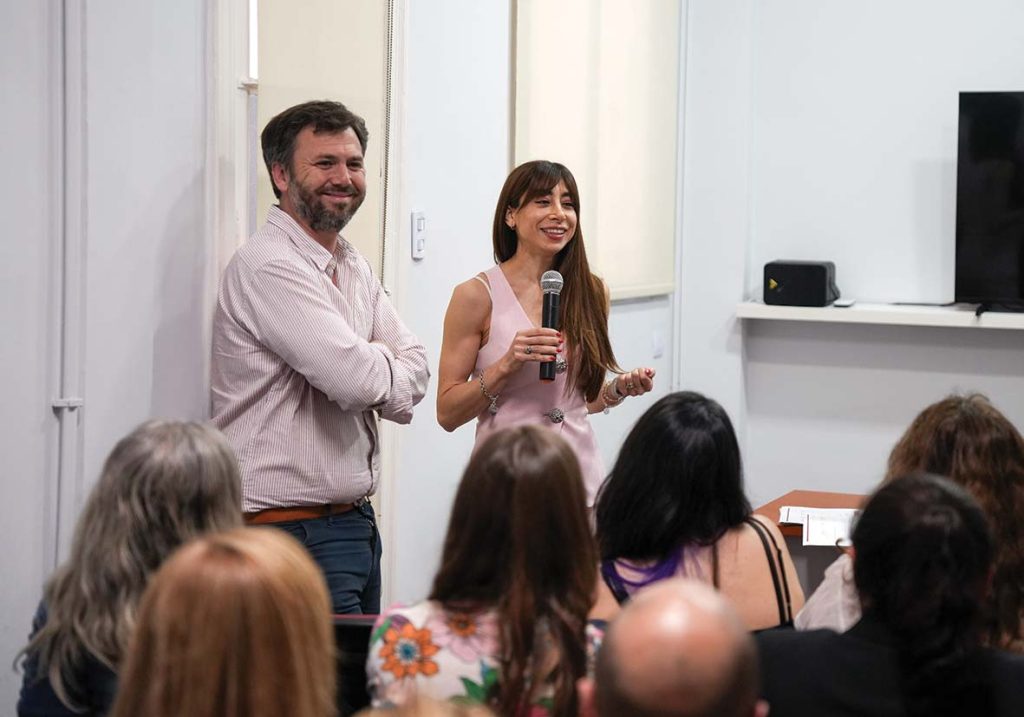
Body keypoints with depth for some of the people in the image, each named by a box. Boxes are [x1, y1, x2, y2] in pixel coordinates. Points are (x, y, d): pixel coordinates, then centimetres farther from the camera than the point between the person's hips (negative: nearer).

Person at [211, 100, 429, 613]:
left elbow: (414, 369, 10)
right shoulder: (269, 267, -16)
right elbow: (358, 378, -23)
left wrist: (369, 377, -11)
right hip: (293, 528, -9)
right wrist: (380, 365, -1)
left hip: (355, 523, 9)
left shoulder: (354, 268, 15)